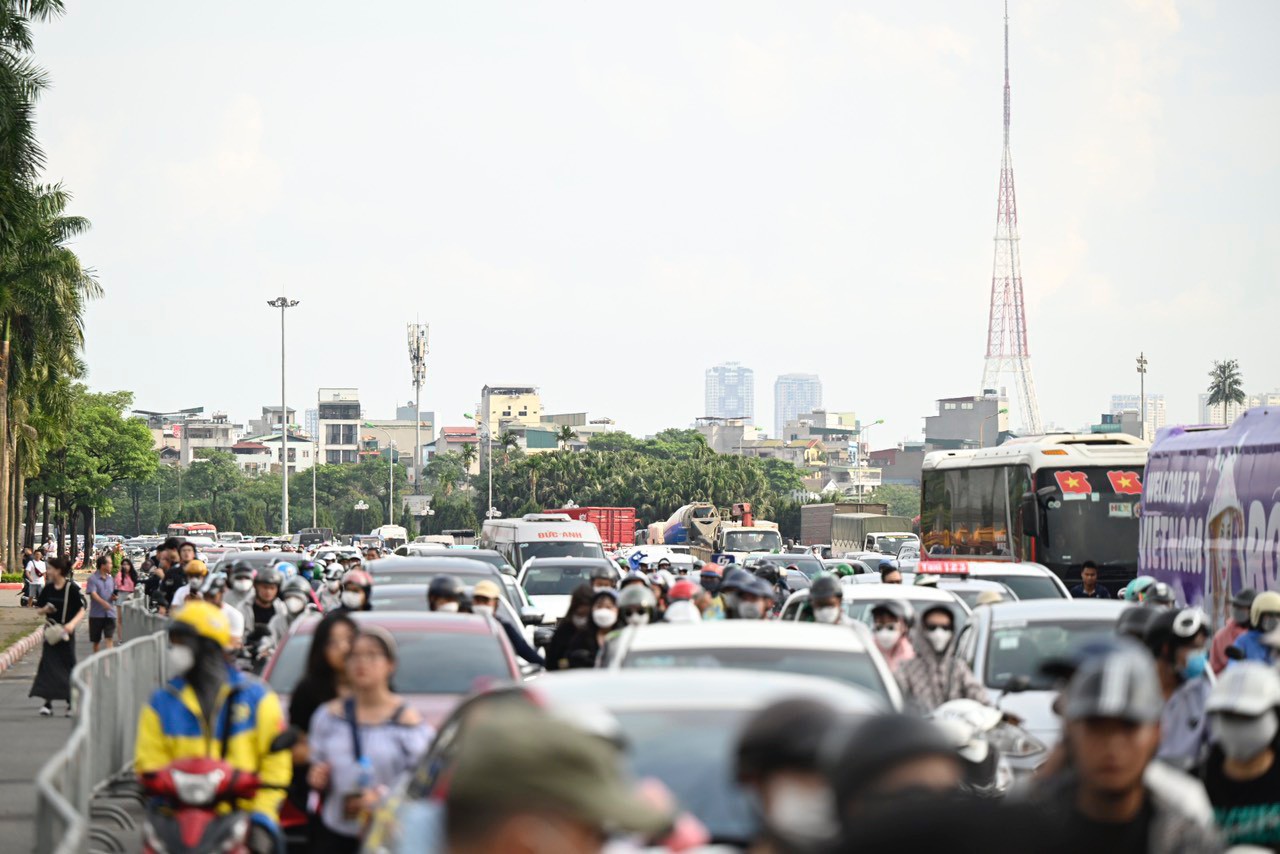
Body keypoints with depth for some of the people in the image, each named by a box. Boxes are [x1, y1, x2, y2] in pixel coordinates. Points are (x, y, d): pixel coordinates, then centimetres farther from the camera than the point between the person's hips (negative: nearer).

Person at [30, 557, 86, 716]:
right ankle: (48, 703, -2)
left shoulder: (72, 588, -8)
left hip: (66, 632, -4)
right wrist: (45, 609, -9)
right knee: (47, 665, -4)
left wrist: (72, 623, -24)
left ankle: (72, 703, 12)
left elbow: (83, 610, -8)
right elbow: (40, 610, 15)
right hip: (51, 631, 4)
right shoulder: (47, 588, 6)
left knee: (68, 665, 1)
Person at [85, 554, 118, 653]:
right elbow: (93, 593, -19)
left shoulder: (111, 579, 12)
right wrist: (103, 602, -35)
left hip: (110, 613, 3)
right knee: (96, 640, 10)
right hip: (96, 614, -3)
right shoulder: (92, 579, -6)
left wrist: (114, 597, -3)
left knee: (110, 638, -11)